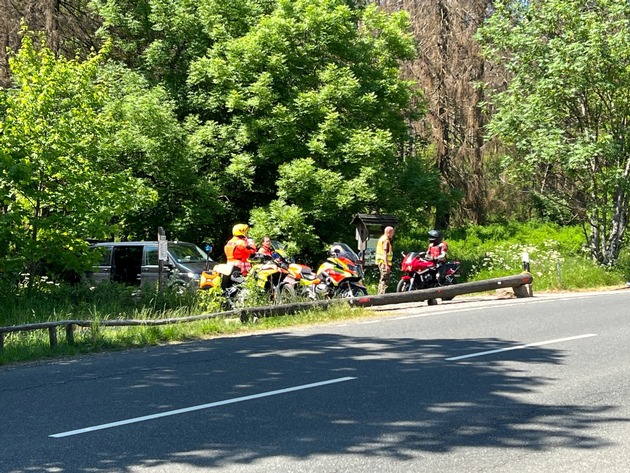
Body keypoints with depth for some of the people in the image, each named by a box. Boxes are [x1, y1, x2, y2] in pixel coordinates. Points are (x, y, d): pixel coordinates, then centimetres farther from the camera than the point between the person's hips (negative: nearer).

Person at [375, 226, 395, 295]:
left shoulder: (382, 239, 17)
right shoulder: (386, 241, -15)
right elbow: (385, 253, -23)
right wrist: (387, 265, -28)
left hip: (380, 262, 11)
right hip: (384, 262, -11)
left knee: (382, 279, 18)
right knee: (385, 279, -12)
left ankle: (380, 294, 24)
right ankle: (382, 295, -16)